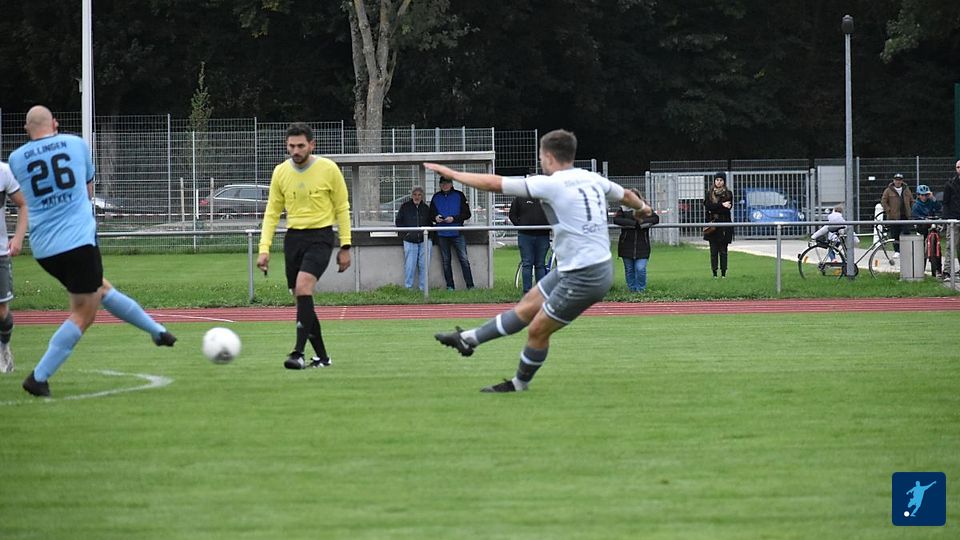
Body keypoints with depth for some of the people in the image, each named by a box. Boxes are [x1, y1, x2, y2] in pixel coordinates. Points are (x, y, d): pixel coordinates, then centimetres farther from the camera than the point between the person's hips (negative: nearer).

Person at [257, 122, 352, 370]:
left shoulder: (328, 169, -6)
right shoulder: (281, 172, 4)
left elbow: (342, 208, 2)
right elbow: (272, 212, 8)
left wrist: (345, 247, -1)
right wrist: (264, 249, -1)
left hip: (320, 236, -5)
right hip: (293, 238, 5)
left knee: (303, 287, -24)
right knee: (301, 298, 4)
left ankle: (298, 352, -25)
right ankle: (322, 356, 17)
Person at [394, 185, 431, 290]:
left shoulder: (426, 208, 9)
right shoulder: (405, 207, 4)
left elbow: (430, 222, 17)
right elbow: (398, 222, 8)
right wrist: (406, 232, -4)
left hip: (424, 240, 1)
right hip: (410, 241, -1)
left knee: (424, 265, 0)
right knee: (410, 265, -5)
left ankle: (424, 288, 6)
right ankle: (408, 287, 2)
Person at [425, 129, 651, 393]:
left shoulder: (551, 184, -17)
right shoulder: (593, 179, 5)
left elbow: (494, 183, -12)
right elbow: (626, 195, 26)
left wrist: (451, 173, 0)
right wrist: (642, 207, 50)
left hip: (584, 279, -9)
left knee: (537, 330, 8)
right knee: (527, 307, 17)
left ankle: (520, 384, 25)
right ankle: (469, 338, 27)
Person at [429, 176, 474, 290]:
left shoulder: (459, 196, 2)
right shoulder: (436, 197, 11)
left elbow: (467, 214, 0)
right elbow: (431, 215, 16)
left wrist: (454, 218, -15)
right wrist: (435, 218, -7)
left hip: (457, 233, -3)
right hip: (442, 234, 3)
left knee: (464, 259, -8)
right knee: (446, 261, 6)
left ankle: (470, 285, -6)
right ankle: (450, 286, 12)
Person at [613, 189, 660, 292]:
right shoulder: (623, 209, 3)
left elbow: (656, 219, -4)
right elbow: (616, 219, -13)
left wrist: (642, 221, -18)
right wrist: (634, 223, -18)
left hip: (642, 245, -1)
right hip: (626, 245, 1)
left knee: (640, 268, -10)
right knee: (629, 270, 7)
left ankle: (640, 289, 4)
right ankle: (631, 289, 19)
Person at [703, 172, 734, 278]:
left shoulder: (728, 194, 7)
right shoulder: (709, 193, 9)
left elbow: (728, 208, -5)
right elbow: (707, 206, -6)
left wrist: (714, 208, -9)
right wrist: (721, 205, -14)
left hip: (724, 224, -1)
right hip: (712, 224, 1)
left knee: (723, 250, -1)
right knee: (713, 250, -1)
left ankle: (723, 273, 1)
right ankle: (714, 273, 2)